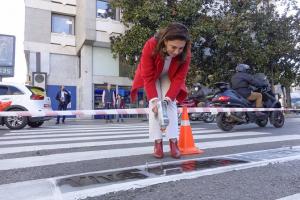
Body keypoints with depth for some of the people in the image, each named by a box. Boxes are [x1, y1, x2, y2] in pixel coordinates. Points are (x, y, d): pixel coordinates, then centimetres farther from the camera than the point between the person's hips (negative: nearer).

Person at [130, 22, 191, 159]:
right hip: (152, 76, -1)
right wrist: (154, 100, -39)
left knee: (171, 104, -11)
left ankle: (173, 141, -9)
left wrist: (167, 99, -34)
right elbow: (148, 77, -33)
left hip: (169, 77, 2)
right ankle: (157, 142, -11)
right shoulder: (150, 46, -38)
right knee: (154, 105, -14)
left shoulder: (185, 53, -32)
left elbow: (179, 78, -26)